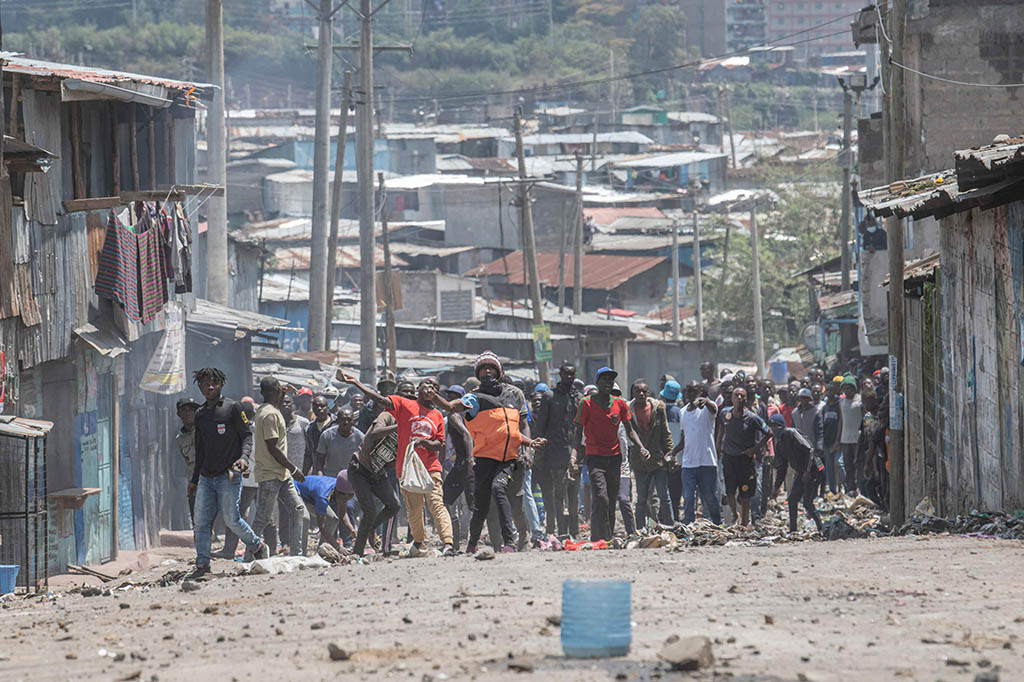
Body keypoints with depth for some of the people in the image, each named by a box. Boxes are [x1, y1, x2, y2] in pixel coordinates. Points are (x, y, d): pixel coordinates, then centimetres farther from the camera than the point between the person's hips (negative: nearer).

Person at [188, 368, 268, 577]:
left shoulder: (232, 408, -2)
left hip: (229, 476, -6)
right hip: (206, 477, 6)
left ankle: (258, 546, 18)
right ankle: (202, 564, 2)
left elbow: (247, 435, -2)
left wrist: (243, 456, -21)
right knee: (201, 522, -1)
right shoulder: (200, 415, 15)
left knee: (231, 520, -4)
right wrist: (194, 480, 22)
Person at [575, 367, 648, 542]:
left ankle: (608, 538, 15)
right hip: (595, 456, -5)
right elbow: (579, 429, -2)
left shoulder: (620, 404, 8)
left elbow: (630, 430, 11)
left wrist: (641, 447, -5)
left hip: (615, 456, 5)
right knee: (600, 498, -19)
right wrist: (577, 450, -16)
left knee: (611, 502, 7)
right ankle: (599, 539, -20)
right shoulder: (587, 403, -3)